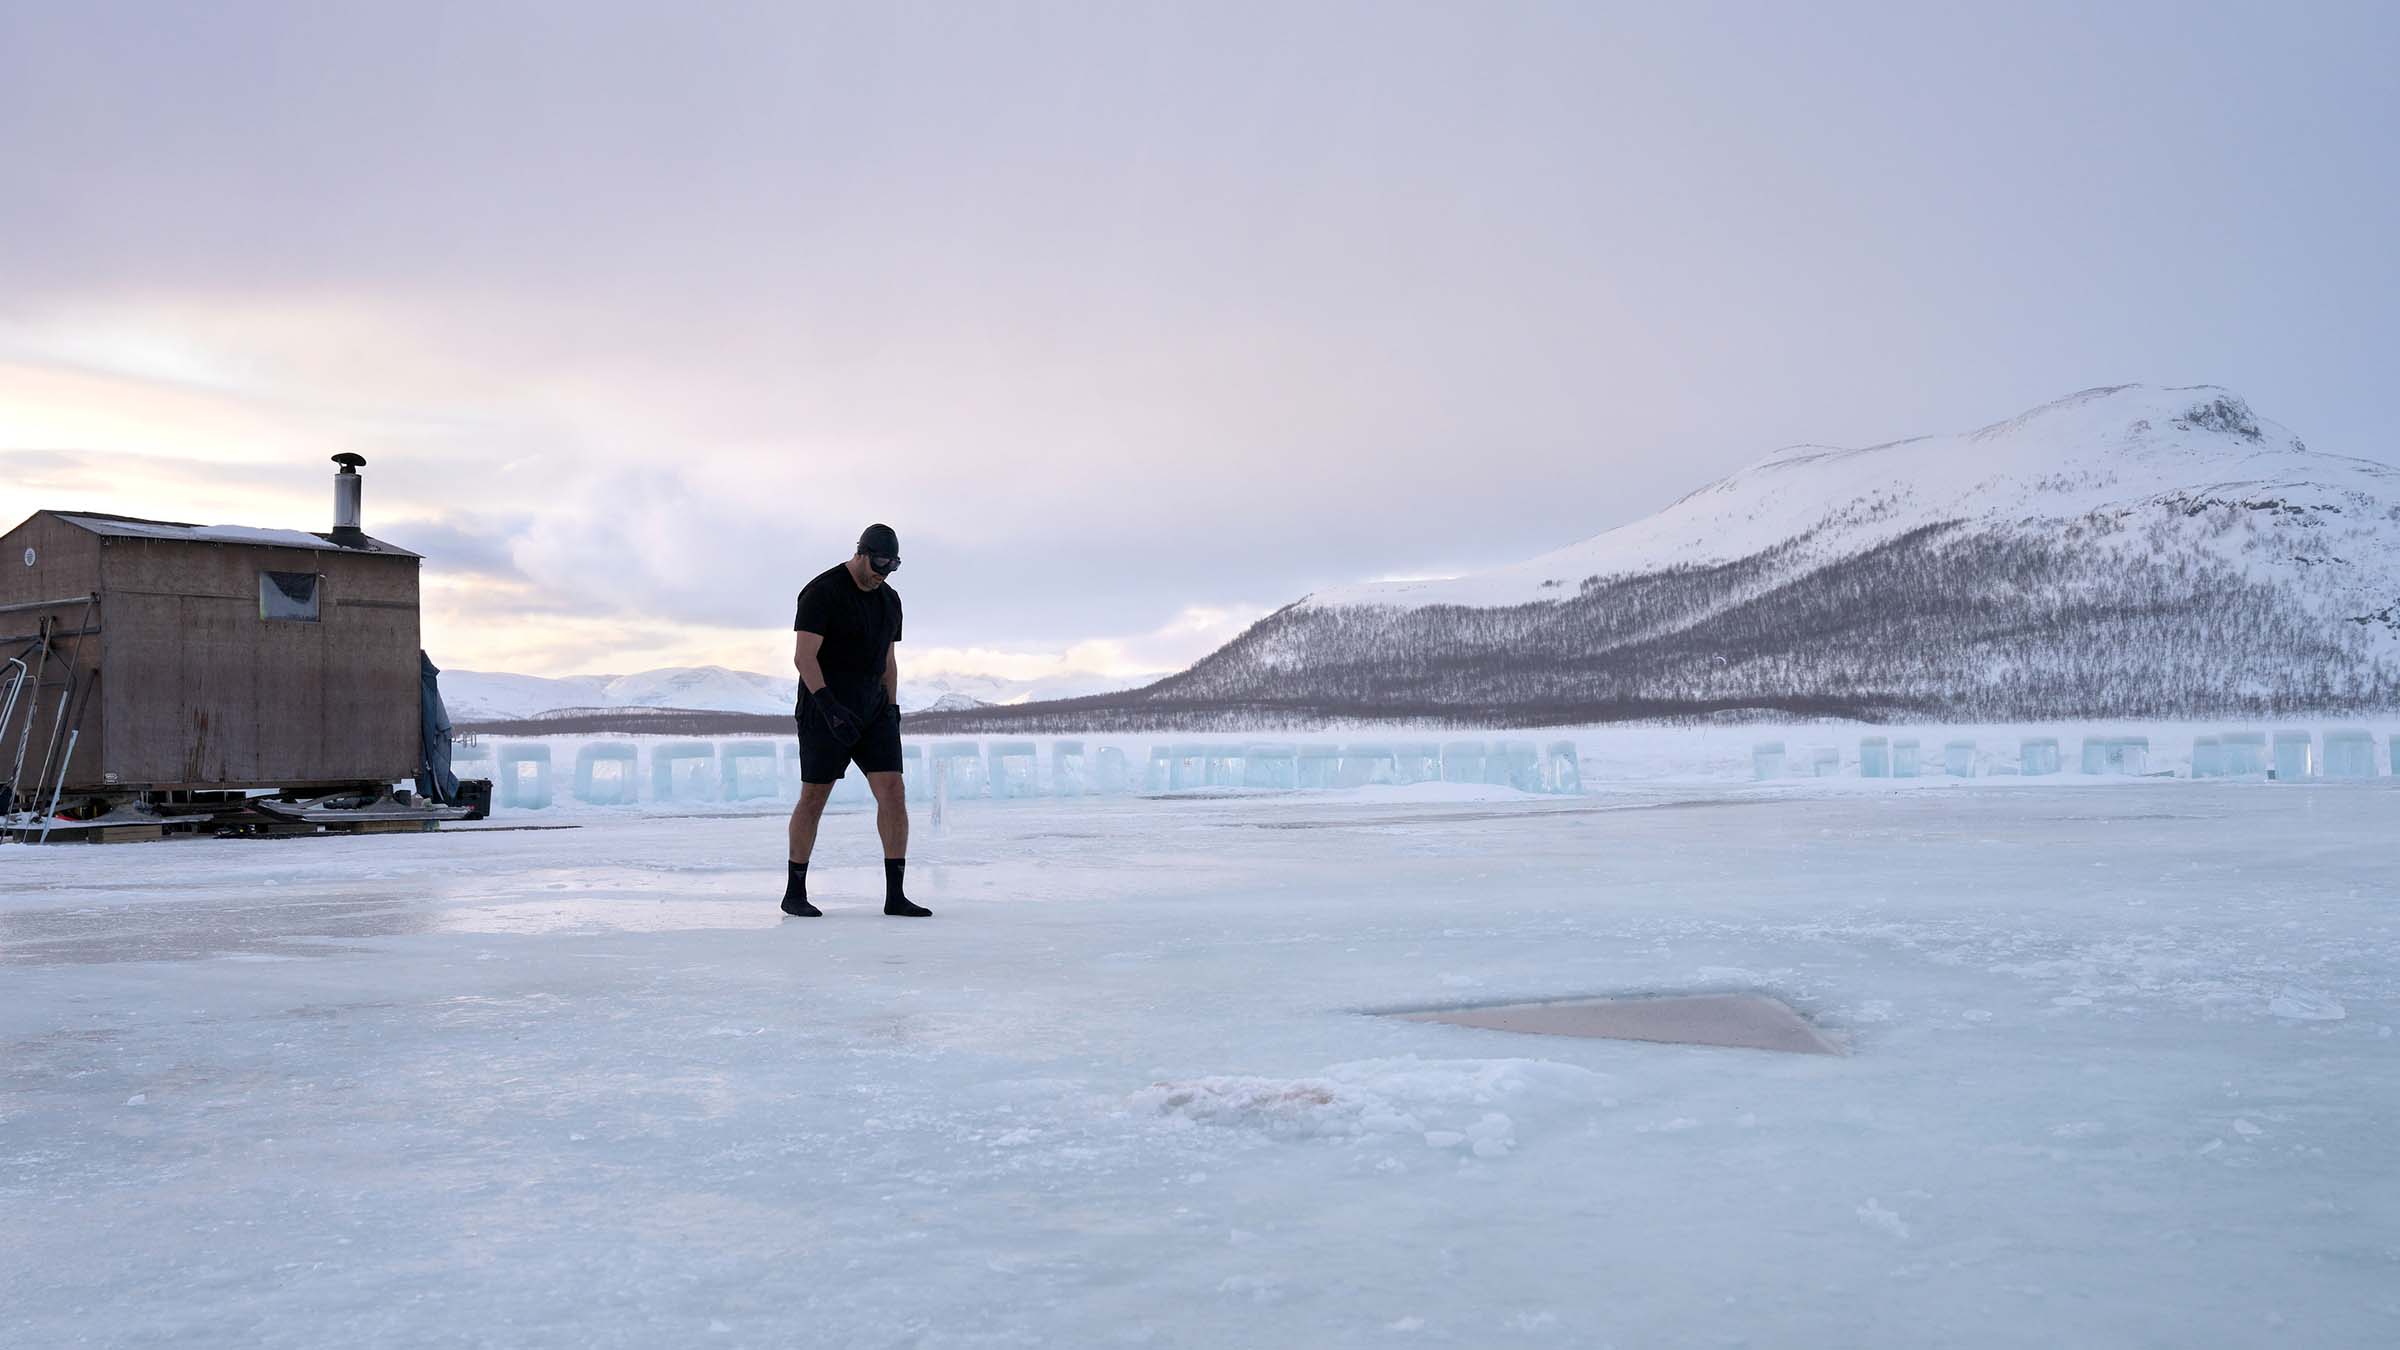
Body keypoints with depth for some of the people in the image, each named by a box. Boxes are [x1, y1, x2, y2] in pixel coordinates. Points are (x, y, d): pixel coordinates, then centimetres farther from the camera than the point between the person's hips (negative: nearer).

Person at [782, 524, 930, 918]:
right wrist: (829, 707, -28)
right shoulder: (821, 592, -12)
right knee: (814, 798, 1)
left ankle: (896, 896, -7)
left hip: (872, 709, 6)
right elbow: (803, 656, -18)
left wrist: (892, 714, 12)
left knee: (894, 793, -7)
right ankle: (794, 893, 15)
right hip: (825, 708, -6)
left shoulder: (889, 600, 11)